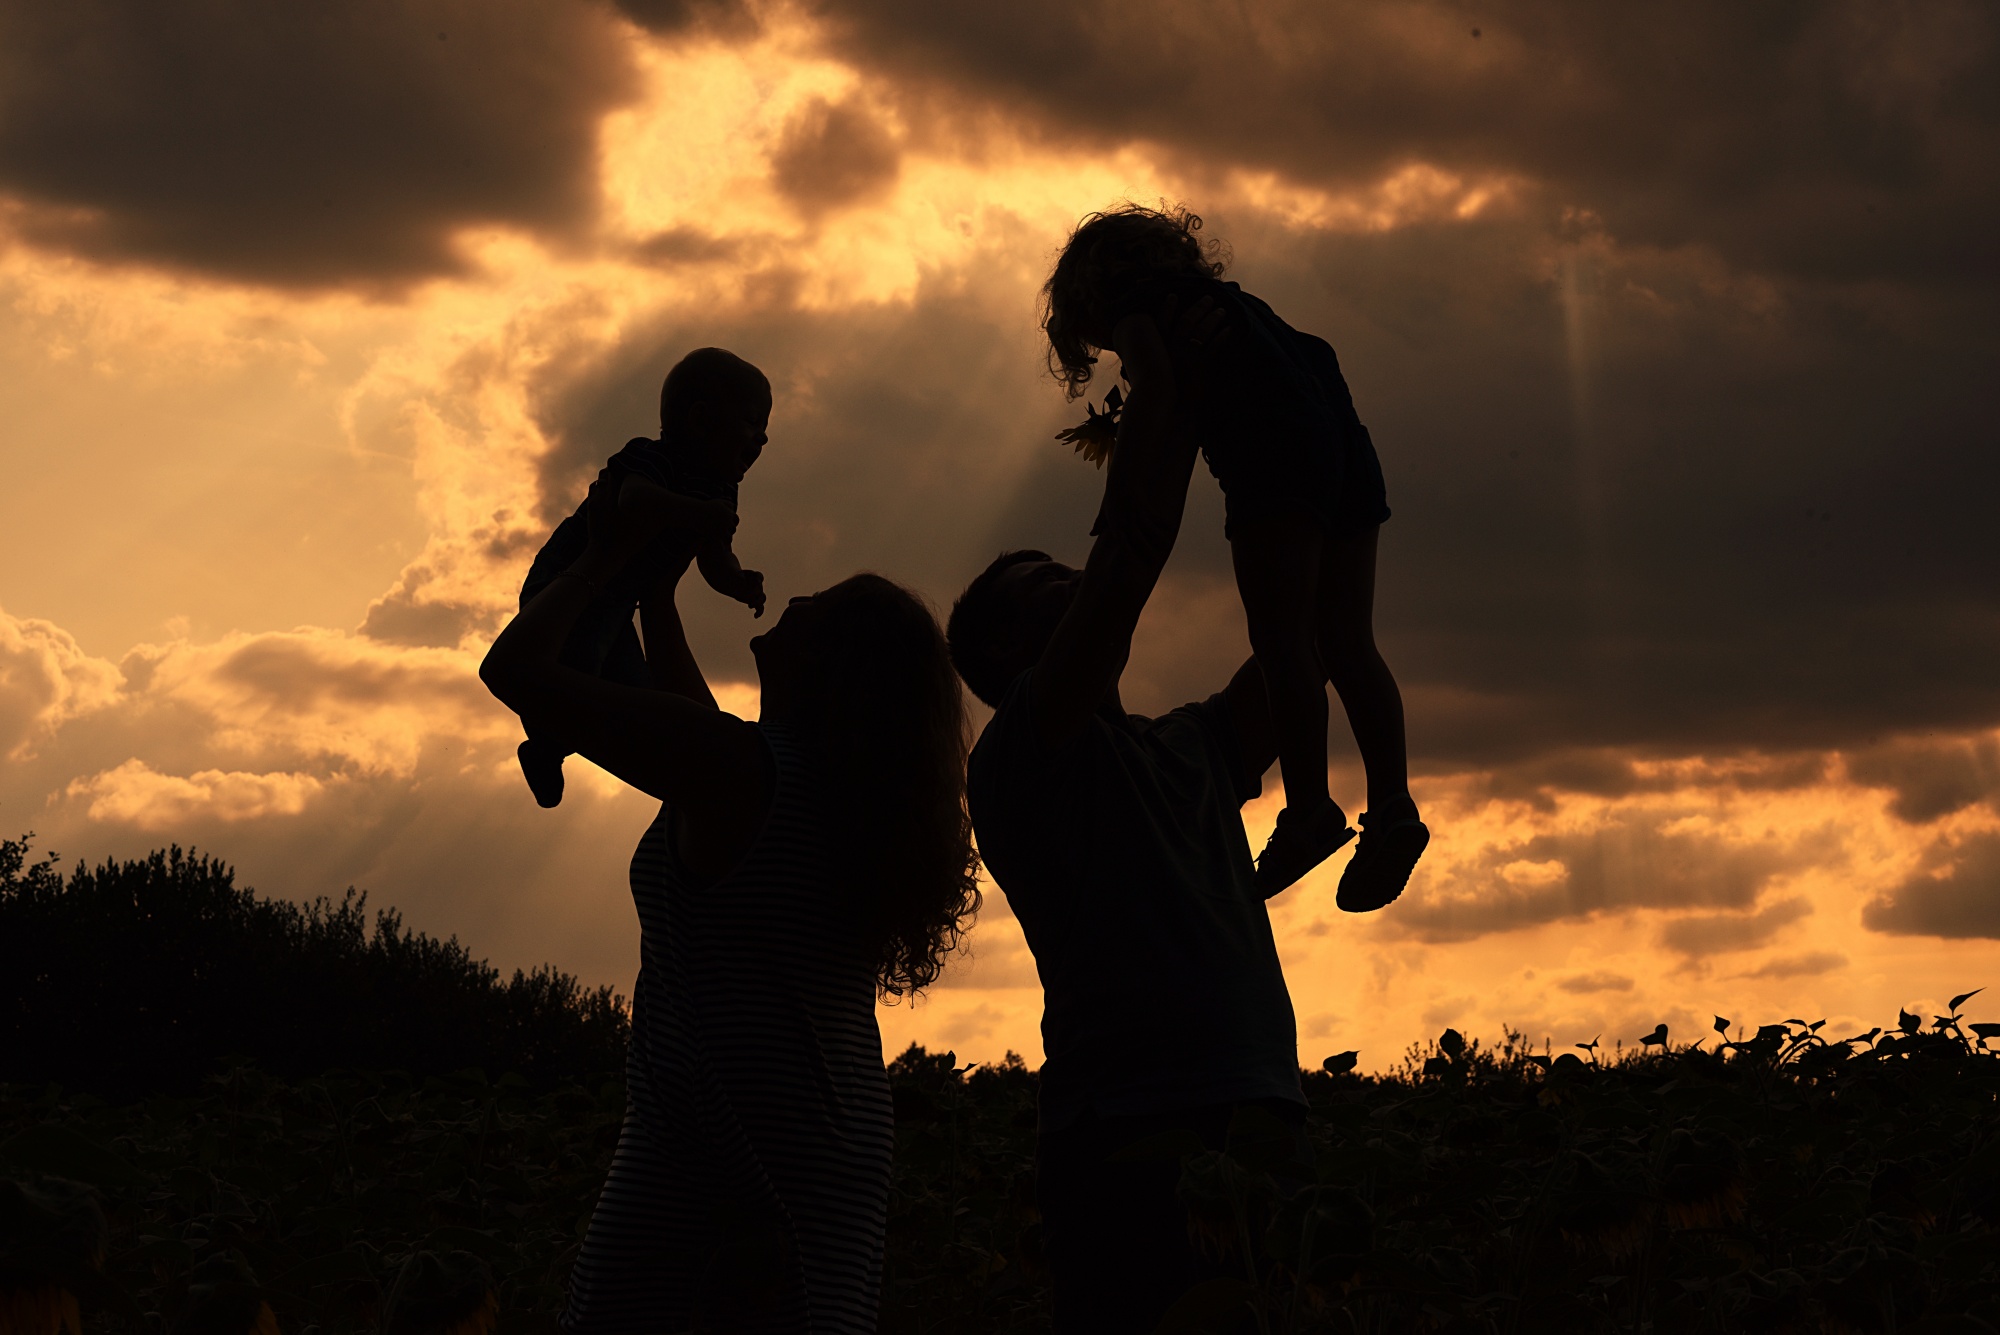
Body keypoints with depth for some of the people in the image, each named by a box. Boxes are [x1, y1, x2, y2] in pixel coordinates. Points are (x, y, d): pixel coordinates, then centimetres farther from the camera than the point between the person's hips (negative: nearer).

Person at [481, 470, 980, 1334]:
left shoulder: (728, 764, -11)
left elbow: (516, 668, -6)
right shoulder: (875, 801, 11)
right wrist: (656, 590, 36)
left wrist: (611, 554, 8)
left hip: (707, 1136, -7)